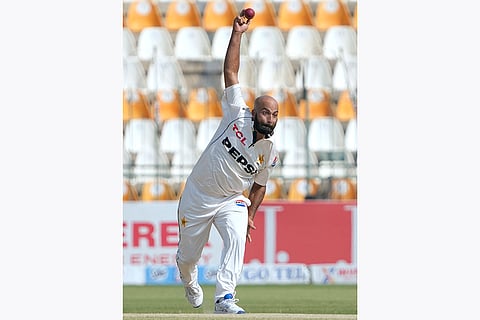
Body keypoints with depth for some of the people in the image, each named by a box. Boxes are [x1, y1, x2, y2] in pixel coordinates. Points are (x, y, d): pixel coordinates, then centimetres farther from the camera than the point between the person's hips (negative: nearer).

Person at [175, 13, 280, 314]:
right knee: (188, 254, 8)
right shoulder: (238, 115, -12)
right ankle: (190, 282, 45)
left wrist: (250, 216, -1)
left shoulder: (270, 153, -4)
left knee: (237, 239, -27)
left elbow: (259, 187, 11)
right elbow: (230, 72, -15)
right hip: (198, 197, -2)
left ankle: (224, 298, -32)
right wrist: (237, 33, -19)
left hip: (231, 201, 2)